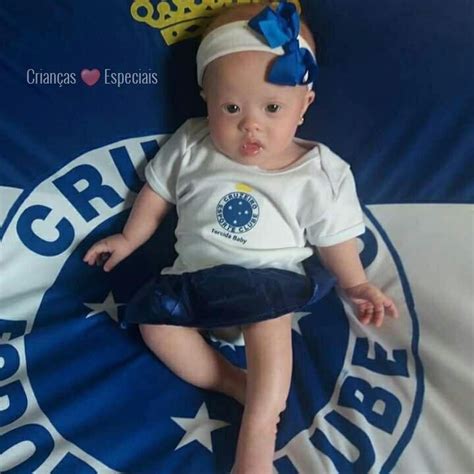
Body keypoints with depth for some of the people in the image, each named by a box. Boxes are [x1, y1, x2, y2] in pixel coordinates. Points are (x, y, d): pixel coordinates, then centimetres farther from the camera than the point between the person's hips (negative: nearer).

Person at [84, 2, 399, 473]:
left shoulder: (320, 174, -8)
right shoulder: (190, 147, -3)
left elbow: (334, 238, 2)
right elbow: (157, 192, 12)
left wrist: (357, 284, -6)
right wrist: (128, 239, 15)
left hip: (271, 277, -4)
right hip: (196, 274, 5)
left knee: (267, 318, -32)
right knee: (151, 314, -12)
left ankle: (256, 436, -20)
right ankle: (243, 386, -14)